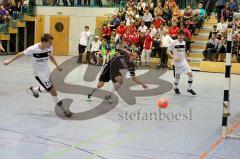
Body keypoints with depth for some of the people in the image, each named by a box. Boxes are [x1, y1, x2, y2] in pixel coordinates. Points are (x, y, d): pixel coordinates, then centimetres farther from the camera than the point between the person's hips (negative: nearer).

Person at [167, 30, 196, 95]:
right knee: (177, 77, 6)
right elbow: (168, 51, -11)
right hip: (177, 63, -4)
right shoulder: (174, 42, -11)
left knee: (190, 74, -11)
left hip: (184, 62, 4)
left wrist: (186, 57, 9)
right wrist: (173, 57, -23)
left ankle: (189, 89, 4)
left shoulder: (184, 42, 6)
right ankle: (176, 88, 35)